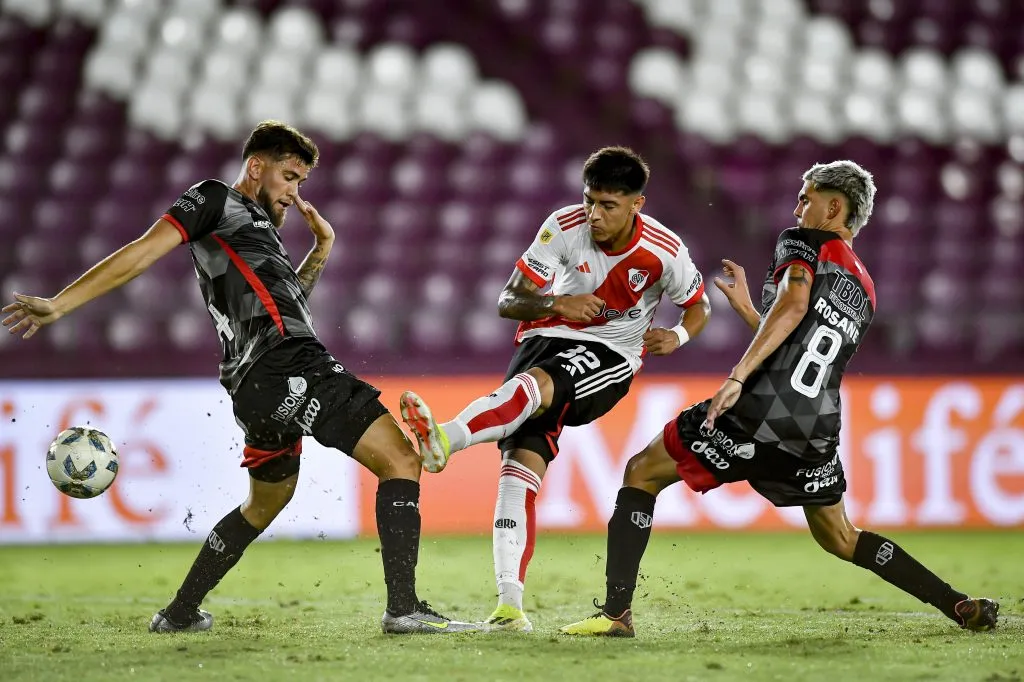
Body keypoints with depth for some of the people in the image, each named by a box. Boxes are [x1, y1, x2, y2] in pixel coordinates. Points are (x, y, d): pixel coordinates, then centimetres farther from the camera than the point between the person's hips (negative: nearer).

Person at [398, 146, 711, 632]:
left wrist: (676, 336, -14)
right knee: (520, 469, -18)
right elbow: (508, 302, -7)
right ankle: (510, 606, -22)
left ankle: (444, 440, -60)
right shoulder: (564, 227, -9)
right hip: (548, 338, 2)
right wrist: (558, 304, -27)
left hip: (609, 357, -2)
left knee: (537, 384, -37)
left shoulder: (663, 251, -11)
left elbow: (698, 306, 8)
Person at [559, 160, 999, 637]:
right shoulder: (864, 293, 24)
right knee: (839, 539, 25)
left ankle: (617, 611, -5)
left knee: (641, 473, 7)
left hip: (759, 411, -7)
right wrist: (744, 307, 40)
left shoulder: (802, 242, 5)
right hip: (818, 431, 7)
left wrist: (738, 377, -25)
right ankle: (963, 608, 18)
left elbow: (795, 303, -17)